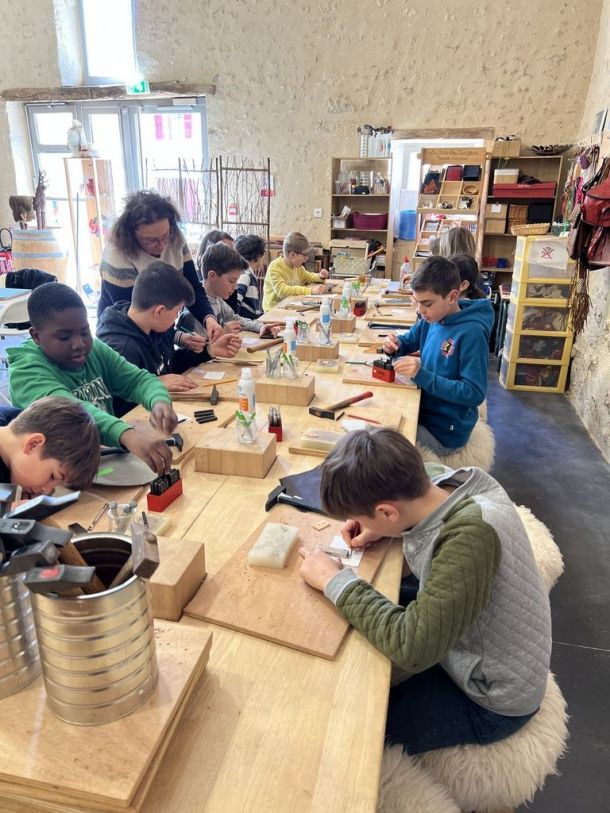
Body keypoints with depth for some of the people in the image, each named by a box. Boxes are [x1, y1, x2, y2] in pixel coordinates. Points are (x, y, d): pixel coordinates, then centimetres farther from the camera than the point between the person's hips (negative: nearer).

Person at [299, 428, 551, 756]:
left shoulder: (472, 535, -40)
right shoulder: (453, 482, -17)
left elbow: (412, 648, -37)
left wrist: (336, 582, -26)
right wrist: (380, 528, -9)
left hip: (491, 699, -7)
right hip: (469, 646, 7)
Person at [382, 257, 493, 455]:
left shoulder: (472, 333, -24)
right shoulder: (432, 318, -3)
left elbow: (475, 393, -25)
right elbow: (409, 341, 14)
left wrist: (422, 375, -32)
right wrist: (395, 344, -10)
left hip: (444, 430, -7)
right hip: (423, 410, 7)